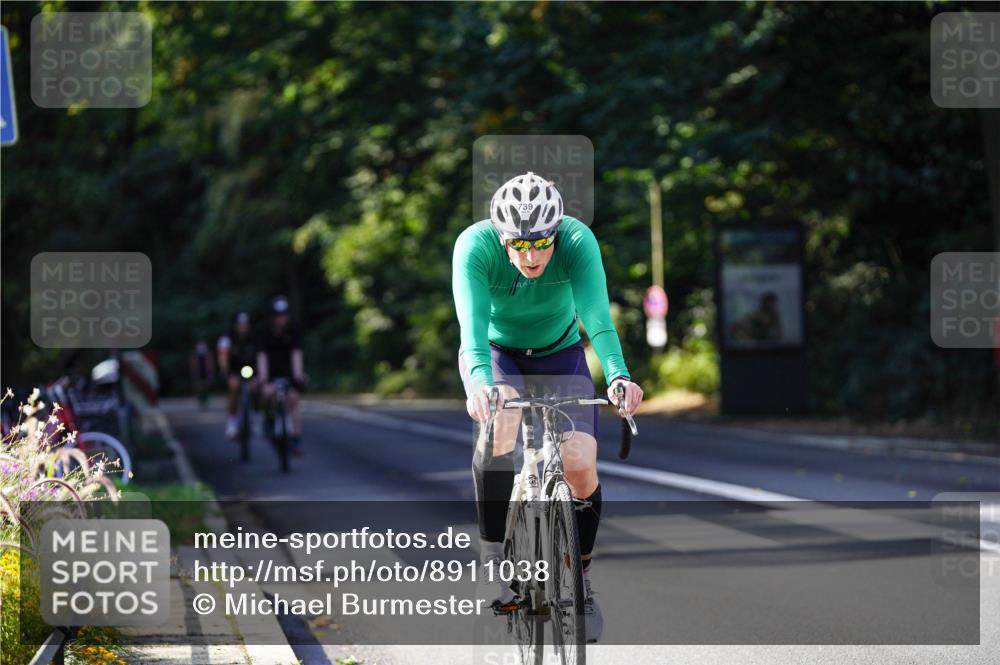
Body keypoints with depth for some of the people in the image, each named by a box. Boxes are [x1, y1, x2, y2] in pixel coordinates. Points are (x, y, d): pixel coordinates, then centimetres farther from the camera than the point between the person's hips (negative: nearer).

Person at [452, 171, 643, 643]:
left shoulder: (578, 241, -28)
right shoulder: (475, 245, -30)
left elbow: (597, 315, -38)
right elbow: (473, 323, -40)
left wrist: (618, 375, -56)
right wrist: (480, 382, -60)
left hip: (558, 352, 1)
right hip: (495, 350, -1)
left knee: (581, 463, -16)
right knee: (500, 417, -34)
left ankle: (581, 580, 8)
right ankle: (493, 557, -23)